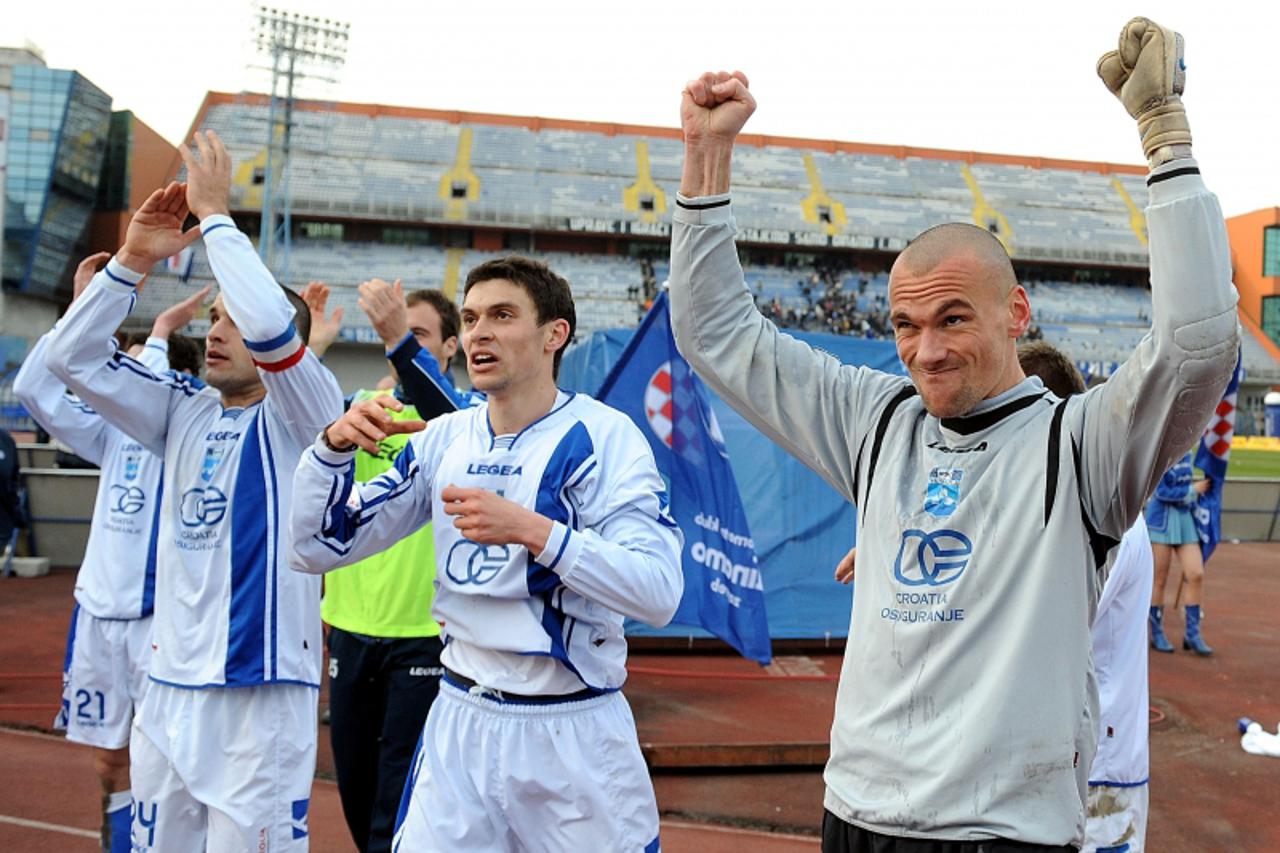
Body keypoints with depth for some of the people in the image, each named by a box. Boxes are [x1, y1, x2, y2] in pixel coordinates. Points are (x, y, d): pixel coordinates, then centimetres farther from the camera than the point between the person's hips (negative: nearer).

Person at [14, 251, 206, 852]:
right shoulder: (118, 433, 9)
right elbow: (34, 390, 4)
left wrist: (162, 331, -14)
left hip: (159, 617, -6)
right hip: (98, 610, 7)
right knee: (110, 761, 15)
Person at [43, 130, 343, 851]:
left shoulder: (302, 415, -5)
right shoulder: (186, 412, 11)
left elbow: (271, 326, -24)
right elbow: (73, 358, 9)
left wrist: (216, 214, -14)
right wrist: (134, 259, 0)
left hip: (262, 689, -6)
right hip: (171, 686, 6)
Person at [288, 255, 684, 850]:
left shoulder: (605, 436, -11)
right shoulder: (445, 438, 4)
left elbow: (659, 591, -22)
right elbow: (316, 550, 6)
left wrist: (531, 529, -31)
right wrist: (334, 447, -11)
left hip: (573, 731, -3)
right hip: (461, 723, 4)